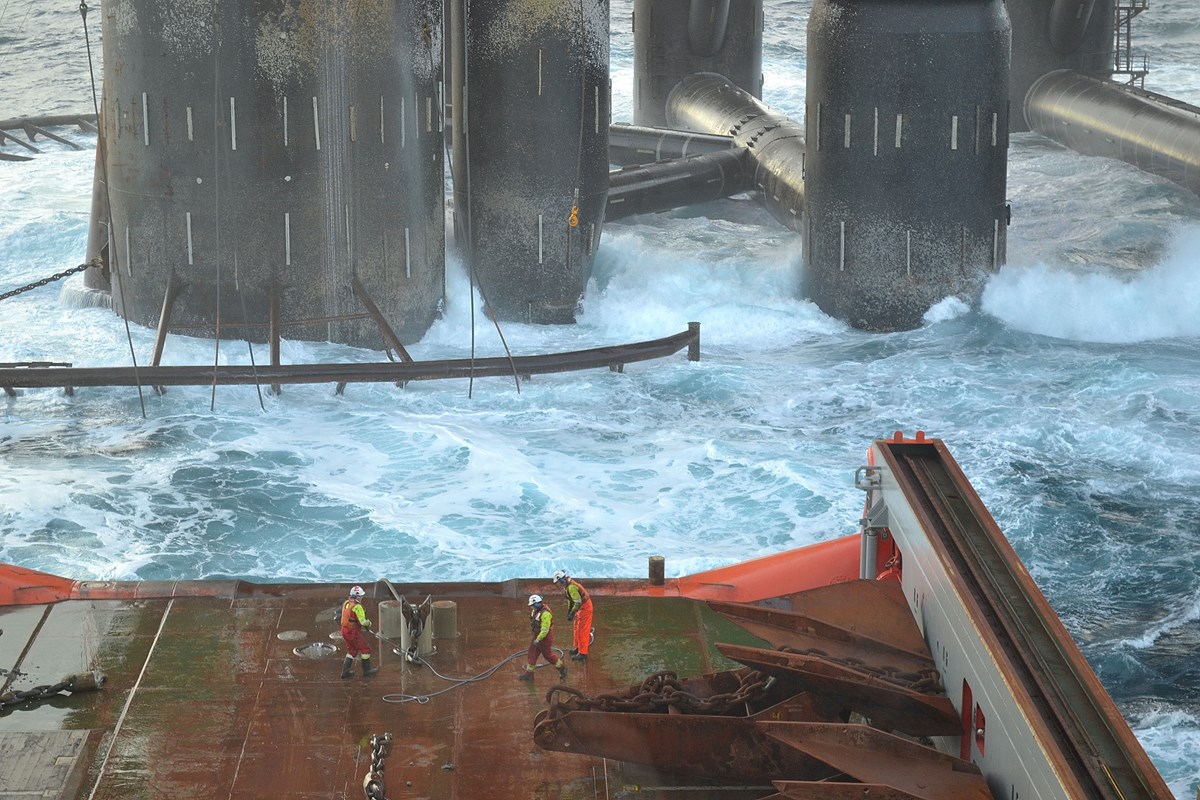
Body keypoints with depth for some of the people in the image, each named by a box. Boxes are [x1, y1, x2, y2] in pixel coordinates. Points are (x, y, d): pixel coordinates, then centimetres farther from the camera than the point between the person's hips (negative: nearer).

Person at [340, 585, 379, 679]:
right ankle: (366, 670, 17)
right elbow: (363, 622, -21)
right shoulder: (357, 607, -22)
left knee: (352, 650, 22)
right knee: (365, 649, 8)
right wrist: (369, 623, 2)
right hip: (354, 632, -8)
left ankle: (345, 671, 22)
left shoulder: (346, 603, 5)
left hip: (345, 630, 8)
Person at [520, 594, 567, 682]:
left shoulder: (545, 613, -28)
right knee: (532, 654, 8)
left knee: (548, 655, 5)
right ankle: (529, 673, 14)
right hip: (537, 635, 9)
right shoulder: (536, 610, 2)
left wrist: (538, 639, -25)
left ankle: (562, 667, 24)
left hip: (545, 637, -9)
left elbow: (545, 629, -28)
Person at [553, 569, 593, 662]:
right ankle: (577, 647, 35)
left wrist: (572, 614, -23)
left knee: (582, 630, -6)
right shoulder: (567, 585, 5)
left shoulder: (571, 587, -28)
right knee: (577, 628, 21)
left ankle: (582, 654, -3)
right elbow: (570, 600, 18)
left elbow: (578, 602, -30)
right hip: (581, 607, 10)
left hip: (585, 608, -10)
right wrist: (569, 611, 19)